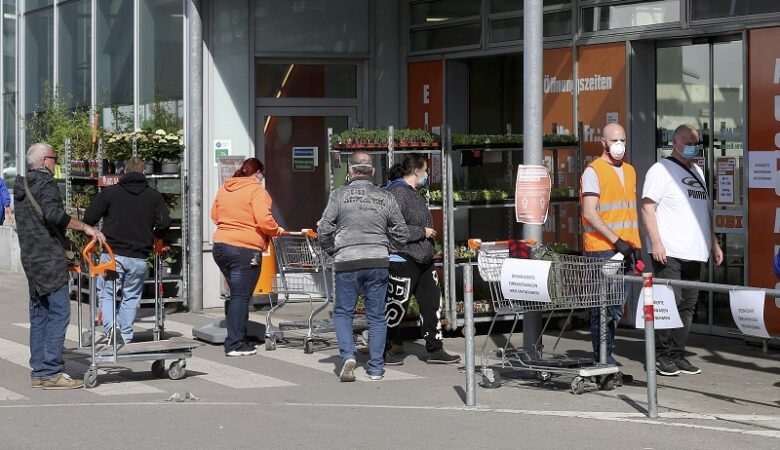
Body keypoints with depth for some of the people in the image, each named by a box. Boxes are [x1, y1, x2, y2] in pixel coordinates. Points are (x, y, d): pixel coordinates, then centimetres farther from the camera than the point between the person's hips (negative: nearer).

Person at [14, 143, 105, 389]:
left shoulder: (21, 186, 18)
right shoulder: (46, 184, -11)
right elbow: (53, 214, -28)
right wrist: (85, 227, -26)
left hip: (29, 258, 10)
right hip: (50, 258, -9)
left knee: (39, 315, 11)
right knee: (59, 313, -9)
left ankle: (38, 372, 12)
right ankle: (51, 372, -12)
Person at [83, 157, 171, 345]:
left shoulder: (110, 192, 1)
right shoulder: (154, 195, 4)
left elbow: (89, 218, -2)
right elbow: (164, 223, -2)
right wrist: (153, 237, 18)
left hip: (112, 253, -1)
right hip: (139, 257, 1)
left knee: (106, 292, 11)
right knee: (131, 296, 15)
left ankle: (109, 327, -11)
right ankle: (126, 337, 12)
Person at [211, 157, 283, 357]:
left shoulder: (224, 189, 14)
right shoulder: (257, 190, -8)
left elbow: (214, 215, 22)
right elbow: (264, 220, -18)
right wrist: (277, 231, -1)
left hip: (220, 246, 7)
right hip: (245, 249, -7)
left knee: (236, 294, 16)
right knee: (241, 296, -3)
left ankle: (238, 339, 18)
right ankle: (234, 344, -3)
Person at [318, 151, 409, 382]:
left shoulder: (339, 195, -1)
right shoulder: (386, 197, 6)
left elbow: (325, 229, -4)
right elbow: (401, 233, 8)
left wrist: (332, 251, 13)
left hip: (347, 262, -2)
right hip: (378, 261, 2)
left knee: (343, 312, 11)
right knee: (376, 315, 9)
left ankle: (348, 355, -9)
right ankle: (376, 367, 10)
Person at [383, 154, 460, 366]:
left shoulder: (413, 193, 17)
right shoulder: (398, 192, -17)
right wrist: (423, 232, -18)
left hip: (422, 259, 10)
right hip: (402, 259, -10)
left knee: (432, 301, 9)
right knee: (396, 307, -2)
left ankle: (435, 350, 16)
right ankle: (382, 352, 10)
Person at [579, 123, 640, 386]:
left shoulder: (629, 171, 18)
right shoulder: (593, 171, -6)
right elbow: (590, 213, -13)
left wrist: (634, 245, 16)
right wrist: (616, 240, -17)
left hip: (624, 249, 7)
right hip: (601, 251, -7)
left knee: (616, 309, 9)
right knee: (604, 309, -7)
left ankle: (605, 360, 16)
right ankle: (605, 366, -5)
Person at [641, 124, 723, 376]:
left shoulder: (697, 172, 23)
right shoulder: (661, 170, -2)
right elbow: (647, 207, -9)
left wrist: (714, 243, 23)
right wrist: (656, 242, -18)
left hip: (693, 252, 8)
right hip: (669, 252, -8)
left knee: (688, 304, 6)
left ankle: (677, 355, 11)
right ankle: (662, 356, -4)